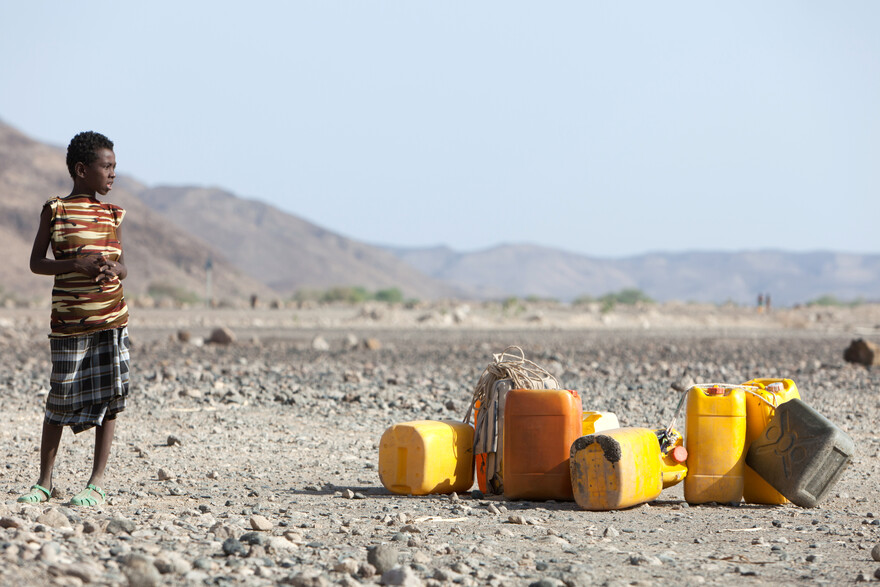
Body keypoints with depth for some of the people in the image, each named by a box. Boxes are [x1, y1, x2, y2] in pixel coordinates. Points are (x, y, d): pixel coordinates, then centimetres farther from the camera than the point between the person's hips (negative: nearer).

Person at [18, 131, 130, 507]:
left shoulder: (112, 215, 11)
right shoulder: (55, 211, -1)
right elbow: (36, 263, -2)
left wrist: (112, 268, -8)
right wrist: (77, 264, -17)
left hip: (111, 318, 4)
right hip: (69, 320, -4)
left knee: (109, 397, -1)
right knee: (61, 400, 1)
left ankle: (97, 483, 5)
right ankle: (44, 482, 14)